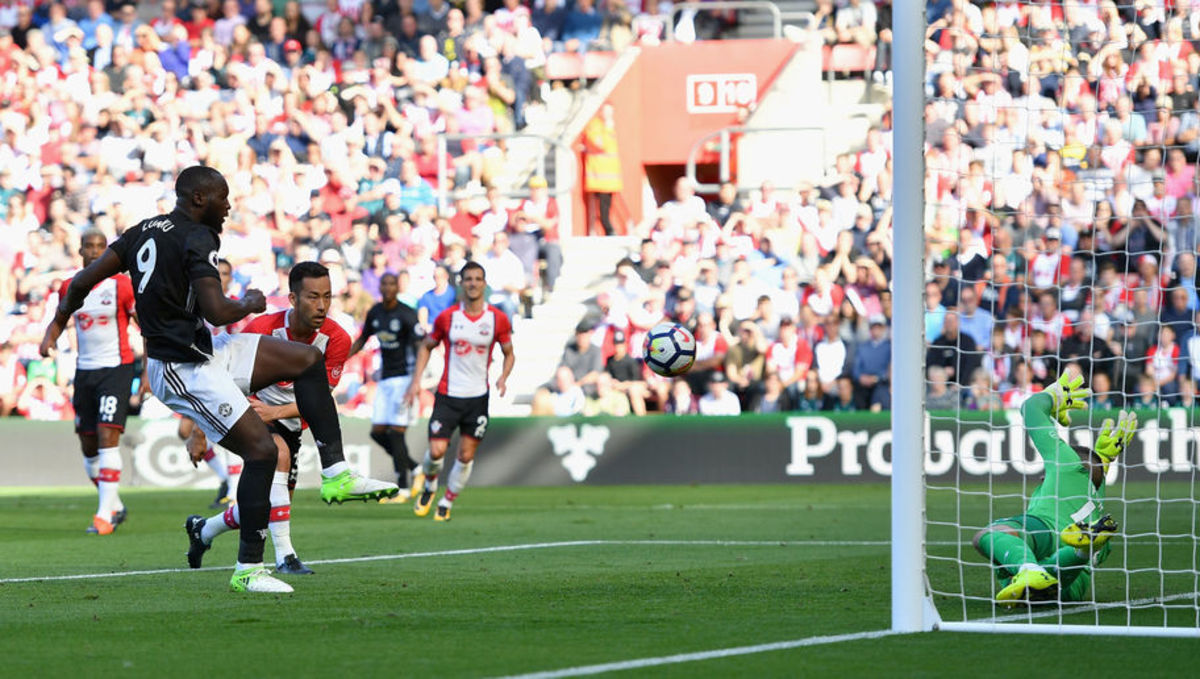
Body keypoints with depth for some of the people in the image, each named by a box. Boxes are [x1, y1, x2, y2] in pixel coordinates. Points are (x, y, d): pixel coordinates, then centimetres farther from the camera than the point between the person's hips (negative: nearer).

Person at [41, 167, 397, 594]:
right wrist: (250, 304, -4)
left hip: (205, 352, 10)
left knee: (307, 359, 10)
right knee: (260, 449, -13)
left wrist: (59, 322, 25)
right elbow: (216, 313, -25)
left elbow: (84, 279, 10)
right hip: (184, 372, -10)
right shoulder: (197, 239, -17)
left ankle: (336, 475, 5)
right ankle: (248, 570, -6)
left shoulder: (145, 231, 10)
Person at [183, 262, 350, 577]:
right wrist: (199, 433, -16)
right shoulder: (262, 329, -26)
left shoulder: (336, 340, -18)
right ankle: (284, 556, -36)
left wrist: (274, 412, -35)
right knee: (278, 452, -35)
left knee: (267, 506, 8)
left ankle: (204, 530, 40)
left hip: (289, 422, 5)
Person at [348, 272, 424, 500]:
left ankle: (402, 489, -5)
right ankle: (414, 469, 19)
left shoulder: (406, 314, -13)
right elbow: (362, 340, 23)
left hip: (404, 376, -7)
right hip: (385, 378, 7)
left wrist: (415, 383, -24)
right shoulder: (375, 313, 8)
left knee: (396, 433, -11)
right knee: (378, 432, 2)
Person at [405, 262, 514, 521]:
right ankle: (429, 486, 20)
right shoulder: (446, 317, -2)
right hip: (448, 394, -1)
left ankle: (447, 503, 19)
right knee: (437, 451, -11)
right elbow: (426, 347, 12)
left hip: (478, 397, 1)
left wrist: (503, 377, -8)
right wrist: (417, 380, 1)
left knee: (466, 456, 1)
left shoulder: (498, 319, -1)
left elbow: (509, 354, 11)